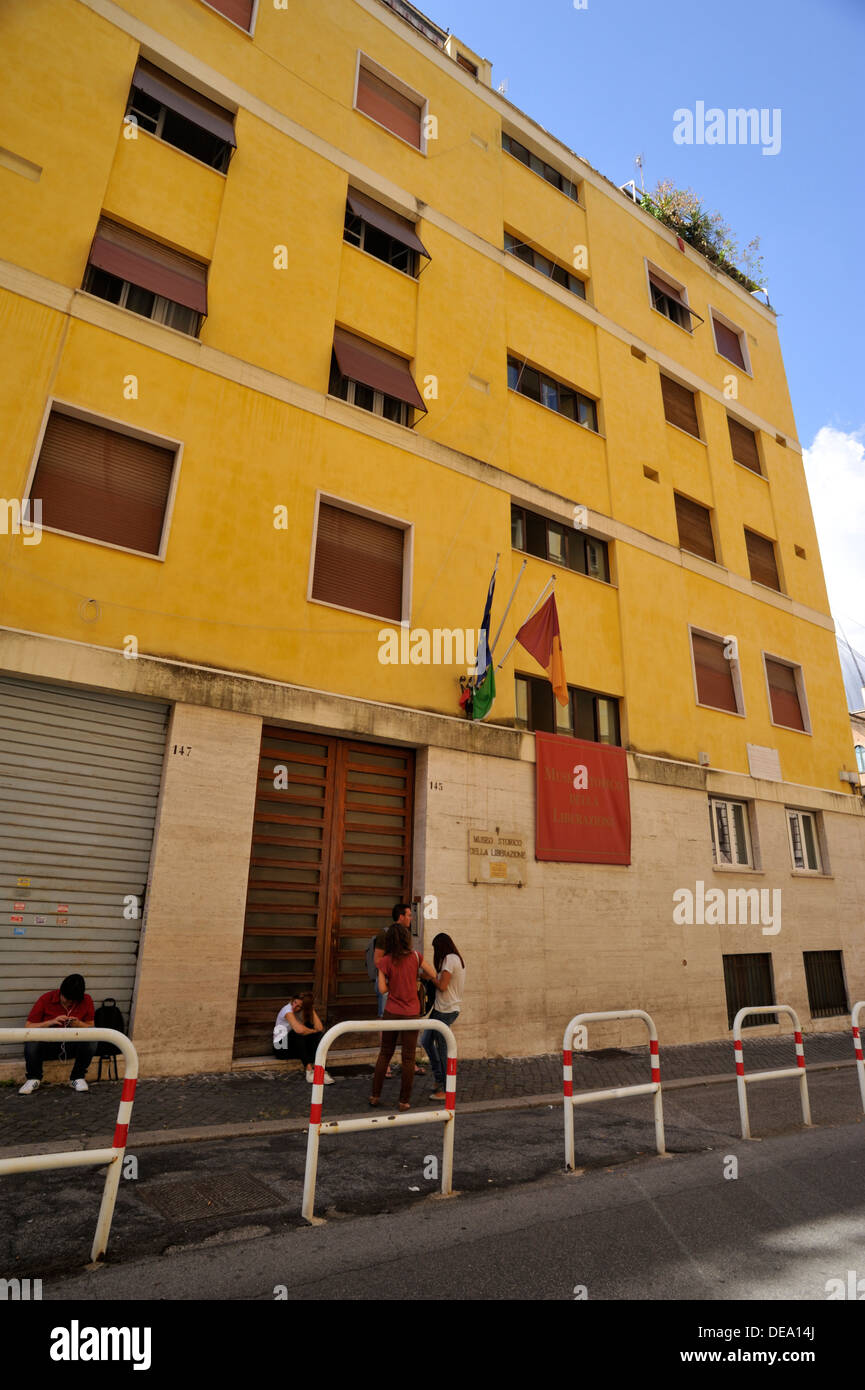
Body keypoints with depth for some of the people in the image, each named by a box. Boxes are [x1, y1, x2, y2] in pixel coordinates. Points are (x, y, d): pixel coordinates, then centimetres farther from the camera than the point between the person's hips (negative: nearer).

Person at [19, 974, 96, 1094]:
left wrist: (79, 1024, -21)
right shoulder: (46, 999, -10)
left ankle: (78, 1077, -9)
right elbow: (29, 1027, -9)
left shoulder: (86, 1001, -5)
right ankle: (34, 1078, -7)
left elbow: (91, 1028, 1)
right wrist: (51, 1022, -24)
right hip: (48, 1045, 0)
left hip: (73, 1045, 0)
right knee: (32, 1038, -32)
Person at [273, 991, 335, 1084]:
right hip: (282, 1047, -6)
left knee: (316, 1035, -20)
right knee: (297, 1034, -34)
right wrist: (313, 1031, -19)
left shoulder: (305, 1011, -3)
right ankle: (309, 1069, -35)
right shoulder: (288, 1010, -21)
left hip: (299, 1047, 6)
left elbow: (320, 1028, -17)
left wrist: (312, 1010, -18)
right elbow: (299, 1030, -37)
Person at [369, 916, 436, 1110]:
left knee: (384, 1054, 16)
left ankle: (375, 1095, 22)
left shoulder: (385, 961, -6)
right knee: (408, 1058, 7)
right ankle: (404, 1101, 11)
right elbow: (432, 975, 1)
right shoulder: (415, 956, -6)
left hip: (391, 1013, 1)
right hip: (411, 1014, -1)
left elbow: (382, 988, -9)